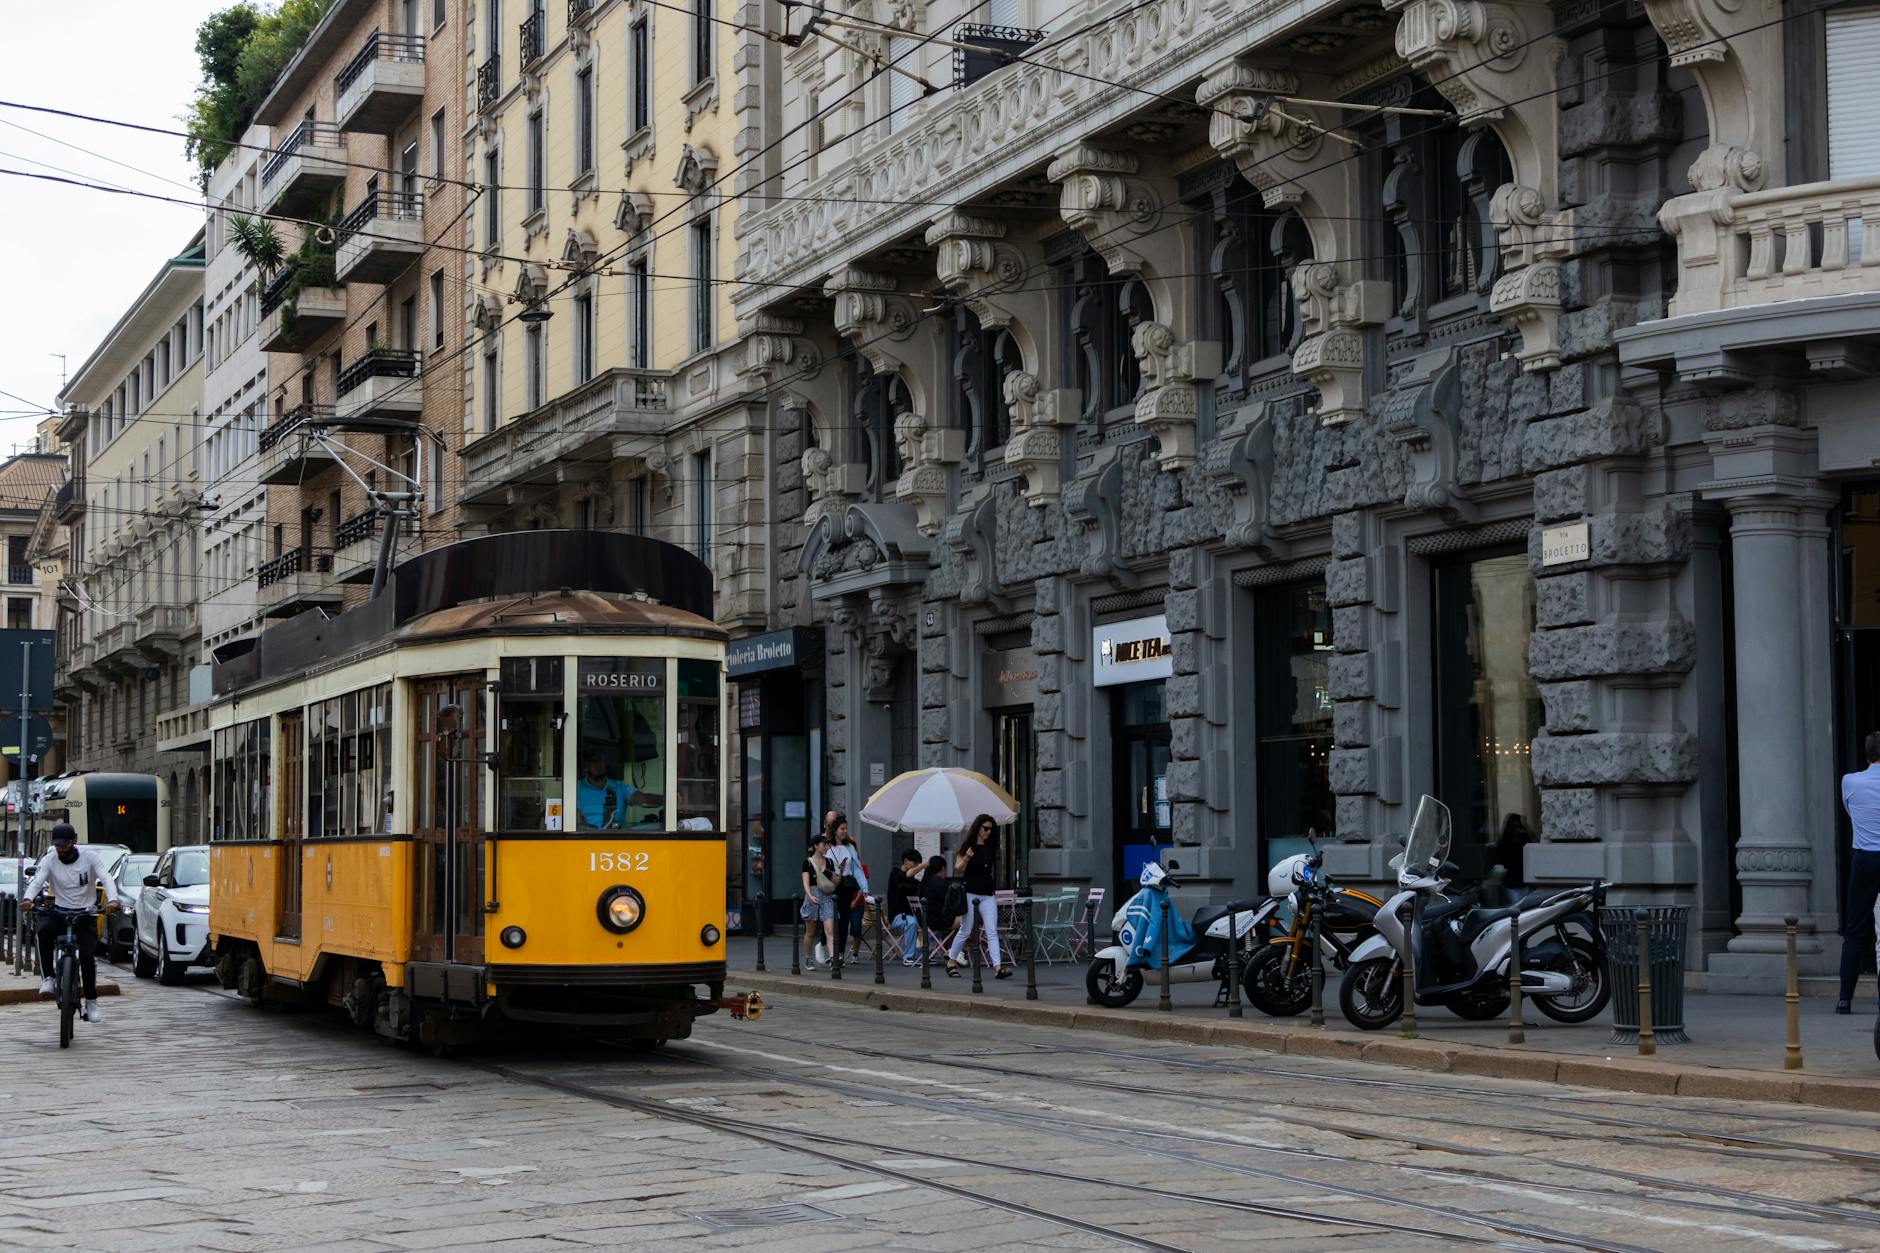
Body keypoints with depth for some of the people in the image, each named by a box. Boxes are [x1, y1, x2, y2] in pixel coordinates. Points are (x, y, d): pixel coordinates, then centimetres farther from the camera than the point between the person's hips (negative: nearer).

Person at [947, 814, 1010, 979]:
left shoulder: (990, 848, 10)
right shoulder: (968, 847, -4)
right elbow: (957, 870, -6)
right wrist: (966, 858, -22)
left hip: (988, 894, 4)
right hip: (970, 894, -4)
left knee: (992, 932, -6)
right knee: (965, 931, 4)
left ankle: (998, 967, -15)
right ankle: (951, 962, 23)